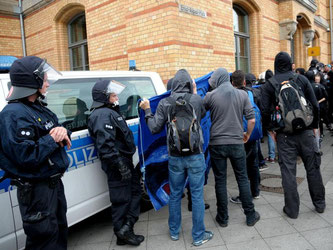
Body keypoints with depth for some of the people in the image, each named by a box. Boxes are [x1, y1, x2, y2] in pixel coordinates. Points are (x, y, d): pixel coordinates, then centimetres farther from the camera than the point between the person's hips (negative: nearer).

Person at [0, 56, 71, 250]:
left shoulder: (40, 108, 9)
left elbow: (59, 134, 13)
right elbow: (26, 156, -30)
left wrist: (63, 132, -10)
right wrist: (52, 139, -19)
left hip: (55, 183, 9)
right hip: (36, 190, -9)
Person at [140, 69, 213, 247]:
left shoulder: (164, 103, -5)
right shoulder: (197, 99, -7)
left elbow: (155, 128, -3)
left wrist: (147, 110, 11)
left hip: (175, 157, 2)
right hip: (195, 156, -1)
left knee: (175, 195, 16)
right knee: (197, 195, 7)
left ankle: (174, 231, 32)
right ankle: (198, 236, 18)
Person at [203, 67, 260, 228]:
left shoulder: (211, 96, -7)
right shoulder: (242, 94, 2)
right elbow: (251, 119, 0)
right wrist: (247, 135, 15)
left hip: (217, 144, -2)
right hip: (237, 143, 2)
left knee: (220, 180, 8)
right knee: (242, 178, 13)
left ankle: (223, 218, 20)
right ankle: (250, 216, 22)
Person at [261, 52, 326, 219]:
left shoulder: (269, 85, -1)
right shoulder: (302, 79, 2)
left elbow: (265, 111, -8)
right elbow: (315, 105, 1)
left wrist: (270, 129, 5)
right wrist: (314, 125, 13)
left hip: (284, 134, -1)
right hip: (305, 132, 2)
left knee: (288, 171, 4)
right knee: (313, 167, 14)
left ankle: (292, 209, 12)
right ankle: (319, 203, 28)